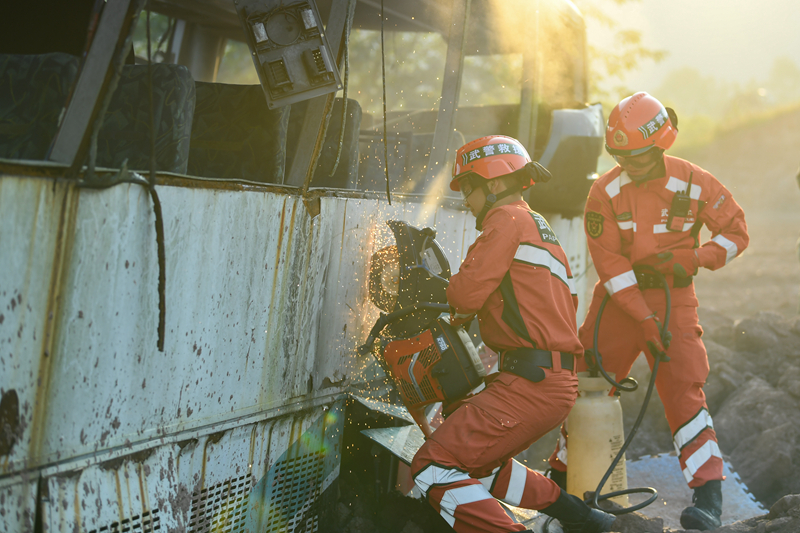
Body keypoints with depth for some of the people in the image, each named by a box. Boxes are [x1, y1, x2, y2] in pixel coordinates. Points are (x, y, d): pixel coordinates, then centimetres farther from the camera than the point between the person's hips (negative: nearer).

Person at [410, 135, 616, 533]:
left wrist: (459, 309, 8)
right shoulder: (542, 230, 24)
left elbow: (466, 292, -16)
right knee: (475, 462, 27)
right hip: (560, 381, 10)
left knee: (433, 469, -12)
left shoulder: (508, 219, -6)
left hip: (530, 385, -10)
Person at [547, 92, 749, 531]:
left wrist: (694, 258, -17)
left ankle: (709, 495, -16)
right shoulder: (605, 192, -8)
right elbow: (610, 264, -11)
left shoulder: (695, 183, -7)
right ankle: (561, 476, 23)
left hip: (674, 300, -1)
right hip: (619, 299, 2)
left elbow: (736, 232, 2)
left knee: (682, 388, -16)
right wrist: (645, 321, -17)